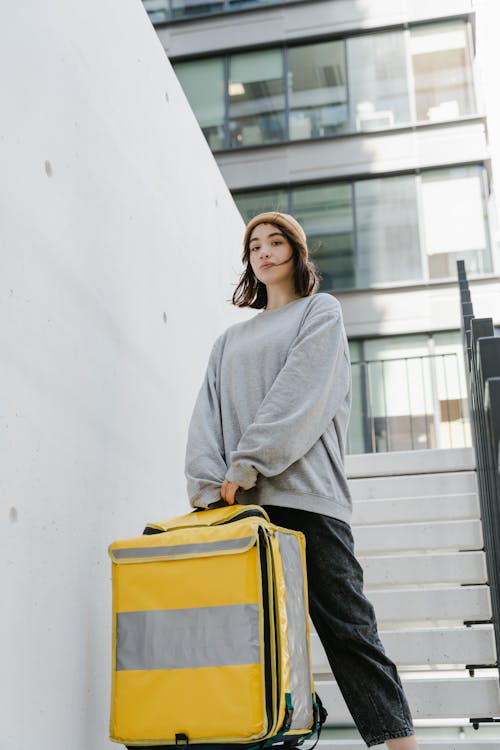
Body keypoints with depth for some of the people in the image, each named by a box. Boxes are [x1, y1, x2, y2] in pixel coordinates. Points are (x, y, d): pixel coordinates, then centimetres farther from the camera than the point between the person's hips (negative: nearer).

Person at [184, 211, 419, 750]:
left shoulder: (321, 311, 14)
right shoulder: (230, 339, 26)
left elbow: (300, 393, -3)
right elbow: (209, 411, 13)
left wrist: (248, 463, -13)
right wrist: (207, 483, -5)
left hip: (305, 493, -4)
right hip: (240, 502, 4)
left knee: (345, 625, -7)